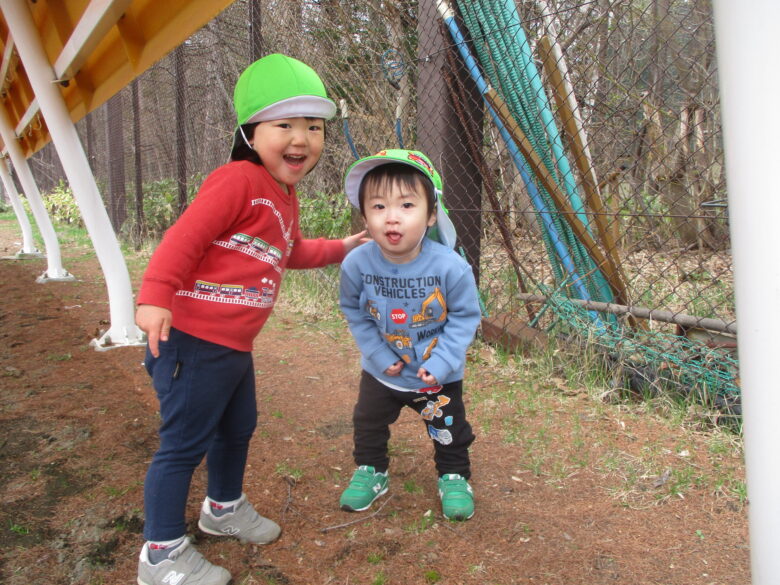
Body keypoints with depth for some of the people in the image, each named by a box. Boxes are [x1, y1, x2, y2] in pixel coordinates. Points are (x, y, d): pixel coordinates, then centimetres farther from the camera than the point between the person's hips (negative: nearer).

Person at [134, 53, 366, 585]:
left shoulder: (285, 195, 13)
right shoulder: (238, 180, -18)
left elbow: (291, 252, 28)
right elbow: (185, 237, -24)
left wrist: (340, 248, 30)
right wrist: (156, 297, -32)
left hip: (235, 345, 10)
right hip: (193, 343, -10)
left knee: (238, 429, 24)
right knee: (185, 443, 2)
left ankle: (225, 508, 48)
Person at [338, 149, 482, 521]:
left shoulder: (450, 266, -30)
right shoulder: (357, 264, -24)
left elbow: (465, 317, -16)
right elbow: (354, 311, -7)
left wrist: (442, 361, -20)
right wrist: (379, 354, -12)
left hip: (439, 375, -1)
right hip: (382, 371, 2)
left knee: (449, 430, 17)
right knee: (368, 424, 20)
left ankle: (454, 478, 42)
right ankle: (370, 472, 45)